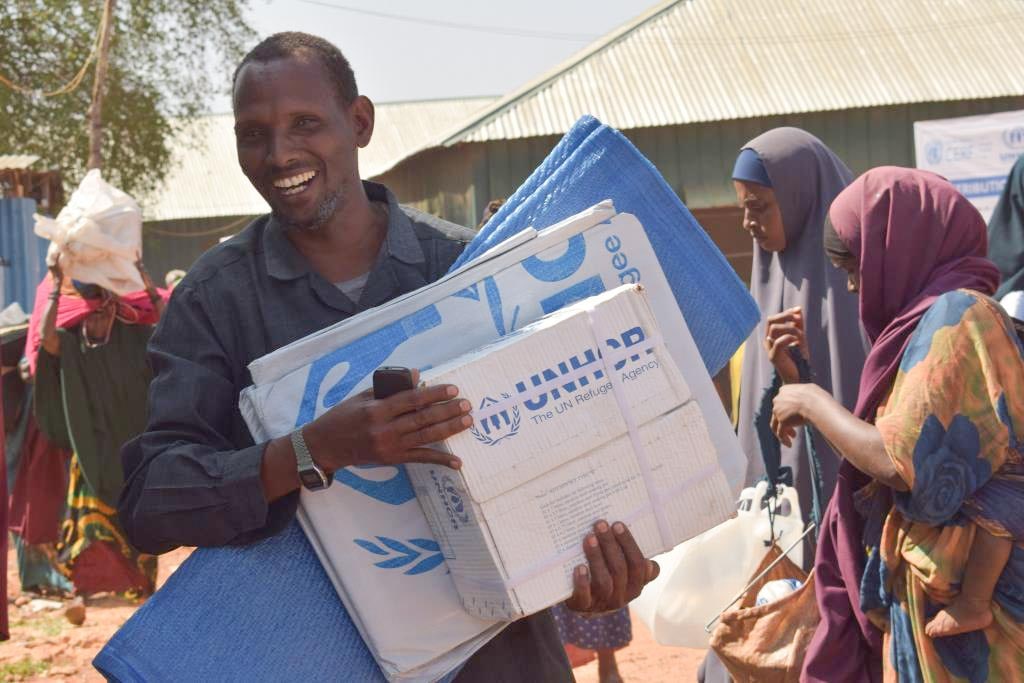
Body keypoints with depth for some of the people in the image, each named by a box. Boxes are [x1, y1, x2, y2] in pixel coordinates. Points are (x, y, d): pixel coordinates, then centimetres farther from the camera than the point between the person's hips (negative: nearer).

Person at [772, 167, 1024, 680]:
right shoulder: (945, 315, 12)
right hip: (935, 584, 9)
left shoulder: (955, 317, -16)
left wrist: (813, 402, -10)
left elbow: (903, 464, -23)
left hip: (957, 593, -9)